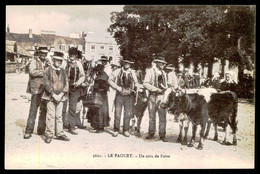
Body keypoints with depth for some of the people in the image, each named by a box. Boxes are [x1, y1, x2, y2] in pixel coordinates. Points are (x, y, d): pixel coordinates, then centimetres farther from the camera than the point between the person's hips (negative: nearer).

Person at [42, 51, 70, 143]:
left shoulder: (63, 71, 12)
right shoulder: (48, 70, -1)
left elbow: (66, 83, 9)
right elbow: (46, 84, -7)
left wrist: (61, 94, -4)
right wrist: (53, 94, -12)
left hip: (60, 97, 4)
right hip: (50, 97, -4)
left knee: (59, 116, 9)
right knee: (51, 116, -5)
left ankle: (60, 134, 15)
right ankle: (49, 135, 2)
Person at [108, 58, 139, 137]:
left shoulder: (132, 73, 9)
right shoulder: (117, 72, 2)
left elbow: (136, 83, 22)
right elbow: (110, 80, 4)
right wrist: (117, 87, -6)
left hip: (129, 96, 2)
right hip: (119, 95, -2)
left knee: (128, 114, 3)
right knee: (117, 113, -3)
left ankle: (126, 130, 14)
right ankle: (116, 130, 7)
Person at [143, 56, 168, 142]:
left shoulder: (163, 73, 17)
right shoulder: (150, 71, 0)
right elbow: (145, 84, -9)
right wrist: (156, 89, -16)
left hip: (162, 96, 3)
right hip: (152, 96, -3)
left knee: (162, 116, -4)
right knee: (152, 116, 5)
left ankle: (162, 135, 1)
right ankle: (151, 133, 17)